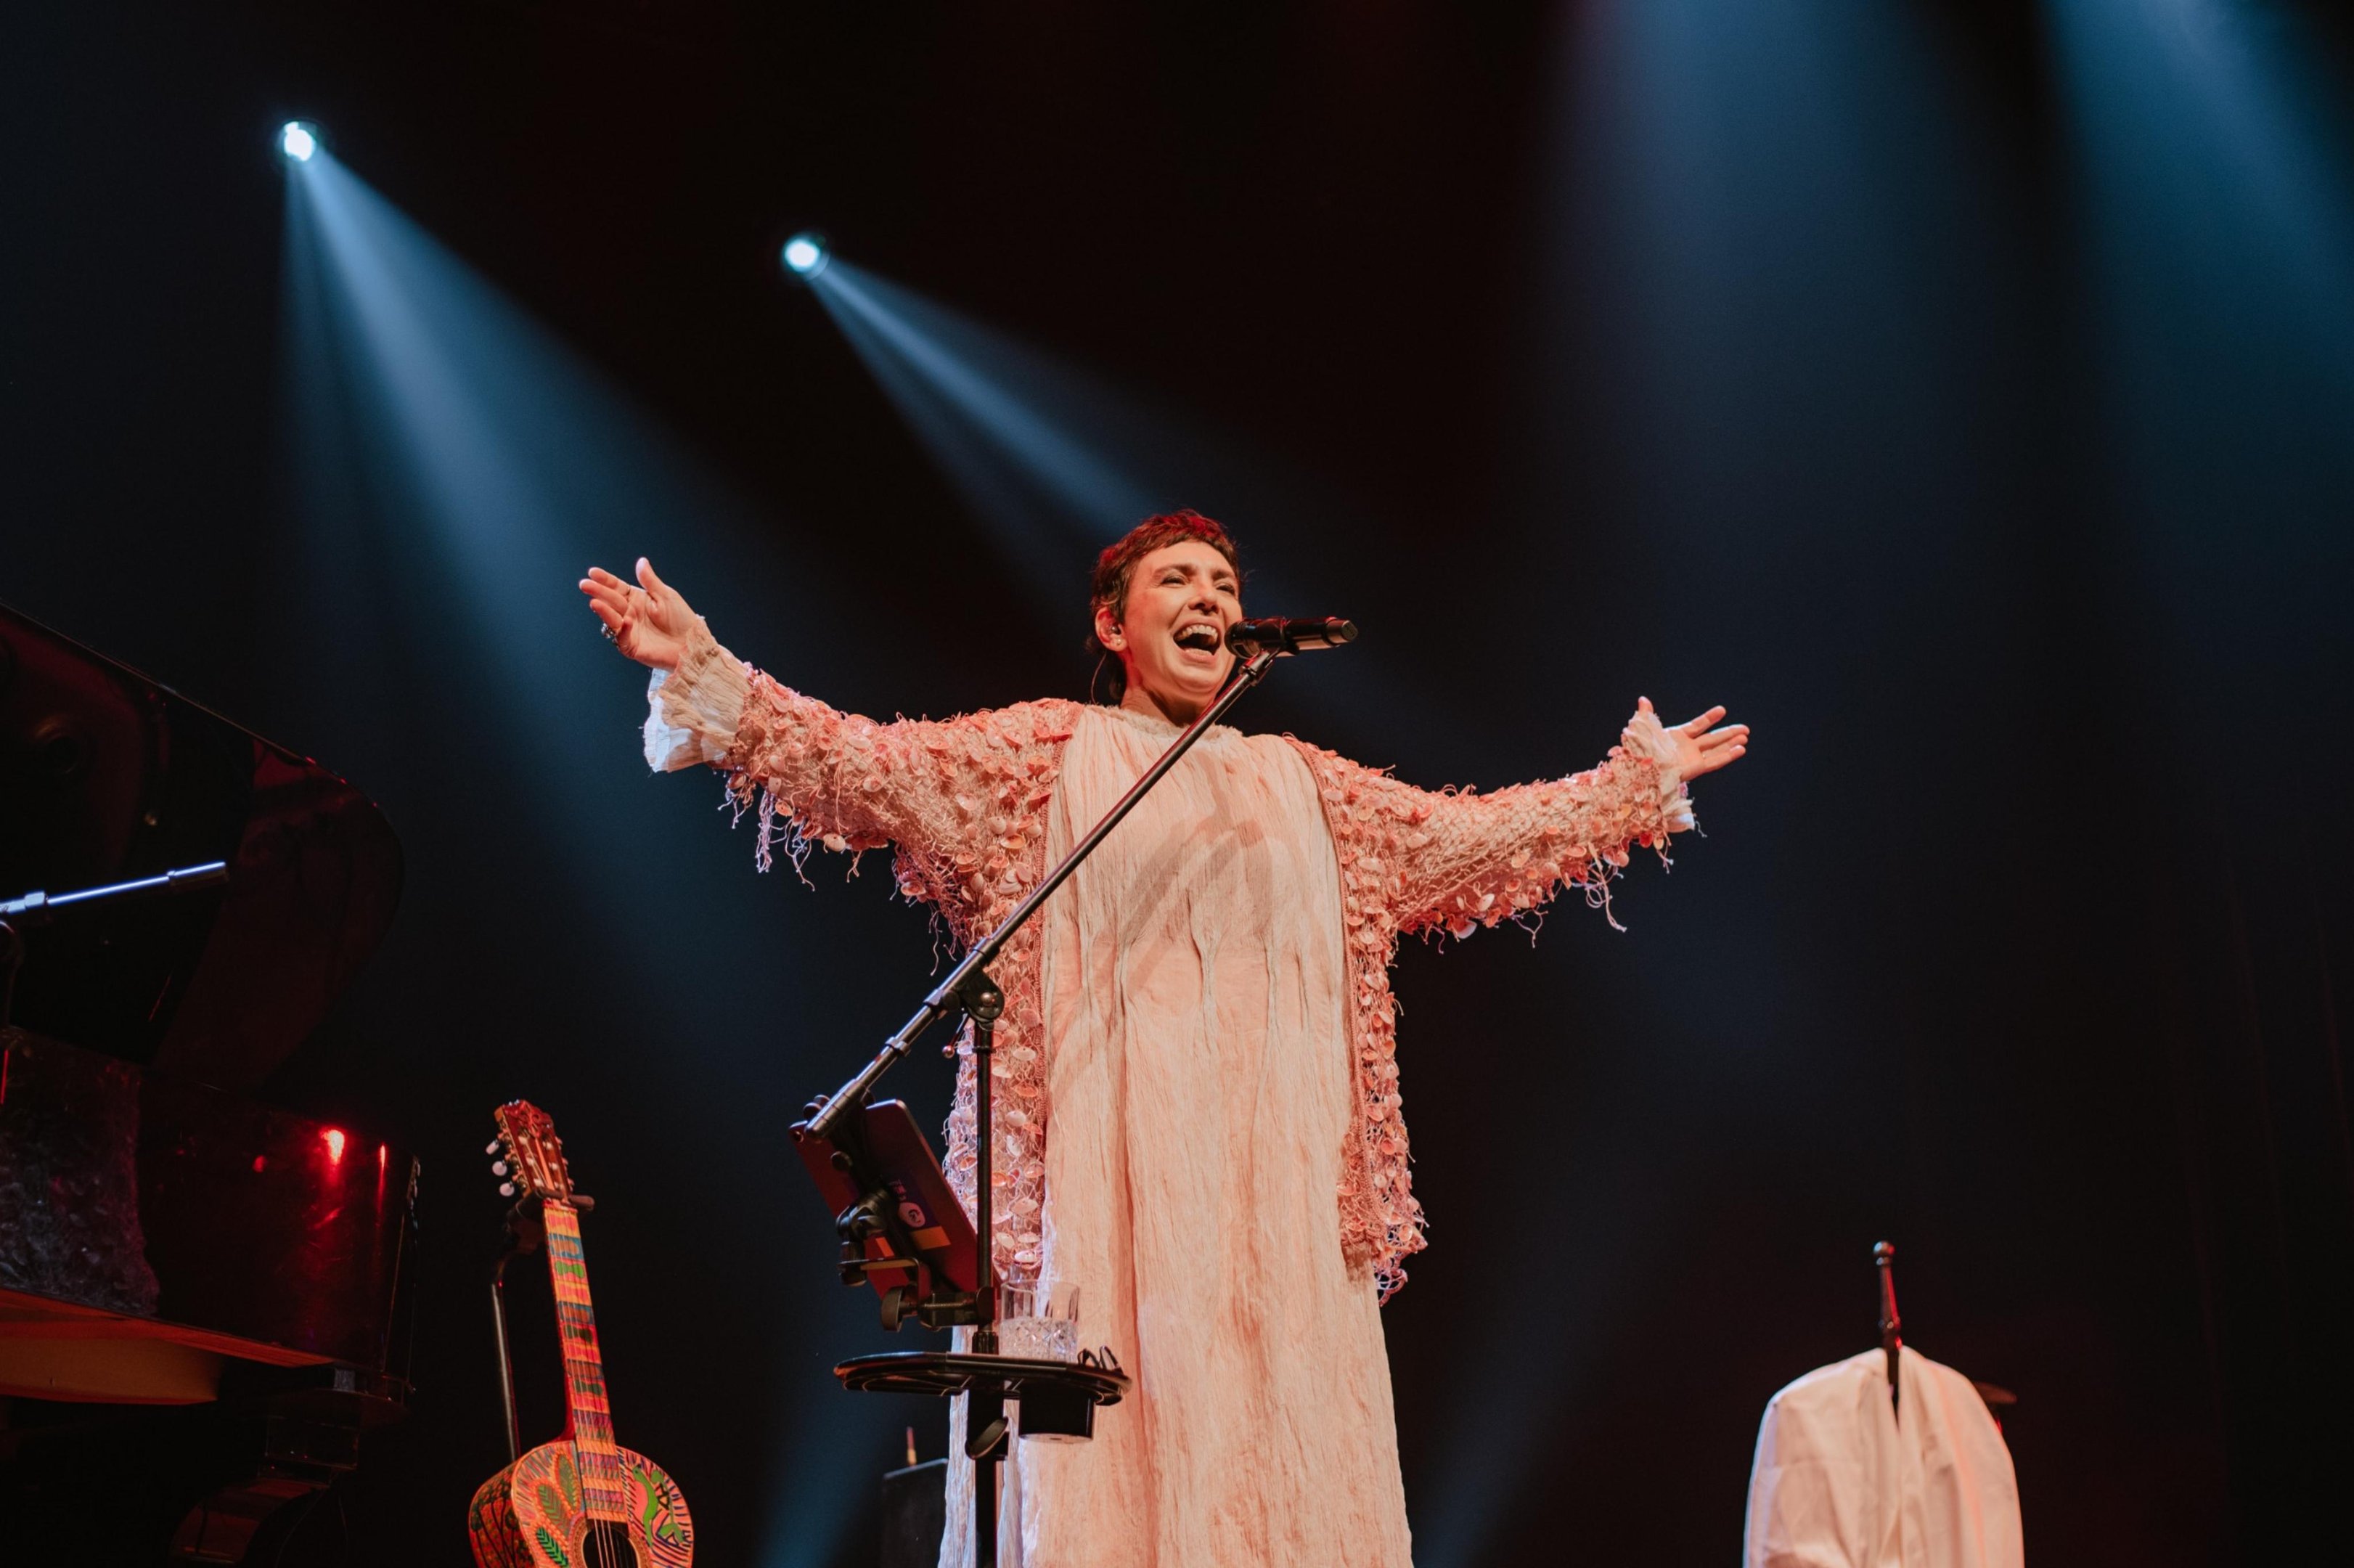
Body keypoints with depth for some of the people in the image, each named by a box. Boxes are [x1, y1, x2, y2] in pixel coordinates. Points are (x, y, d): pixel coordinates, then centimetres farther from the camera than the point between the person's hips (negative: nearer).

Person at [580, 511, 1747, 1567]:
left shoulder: (1299, 782, 20)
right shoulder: (1048, 755, 8)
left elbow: (1475, 832, 27)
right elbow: (867, 764, -2)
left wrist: (1639, 781, 31)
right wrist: (706, 677, -13)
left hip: (1277, 1177, 4)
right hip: (1113, 1158, -4)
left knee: (1280, 1448, 0)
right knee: (1116, 1449, -9)